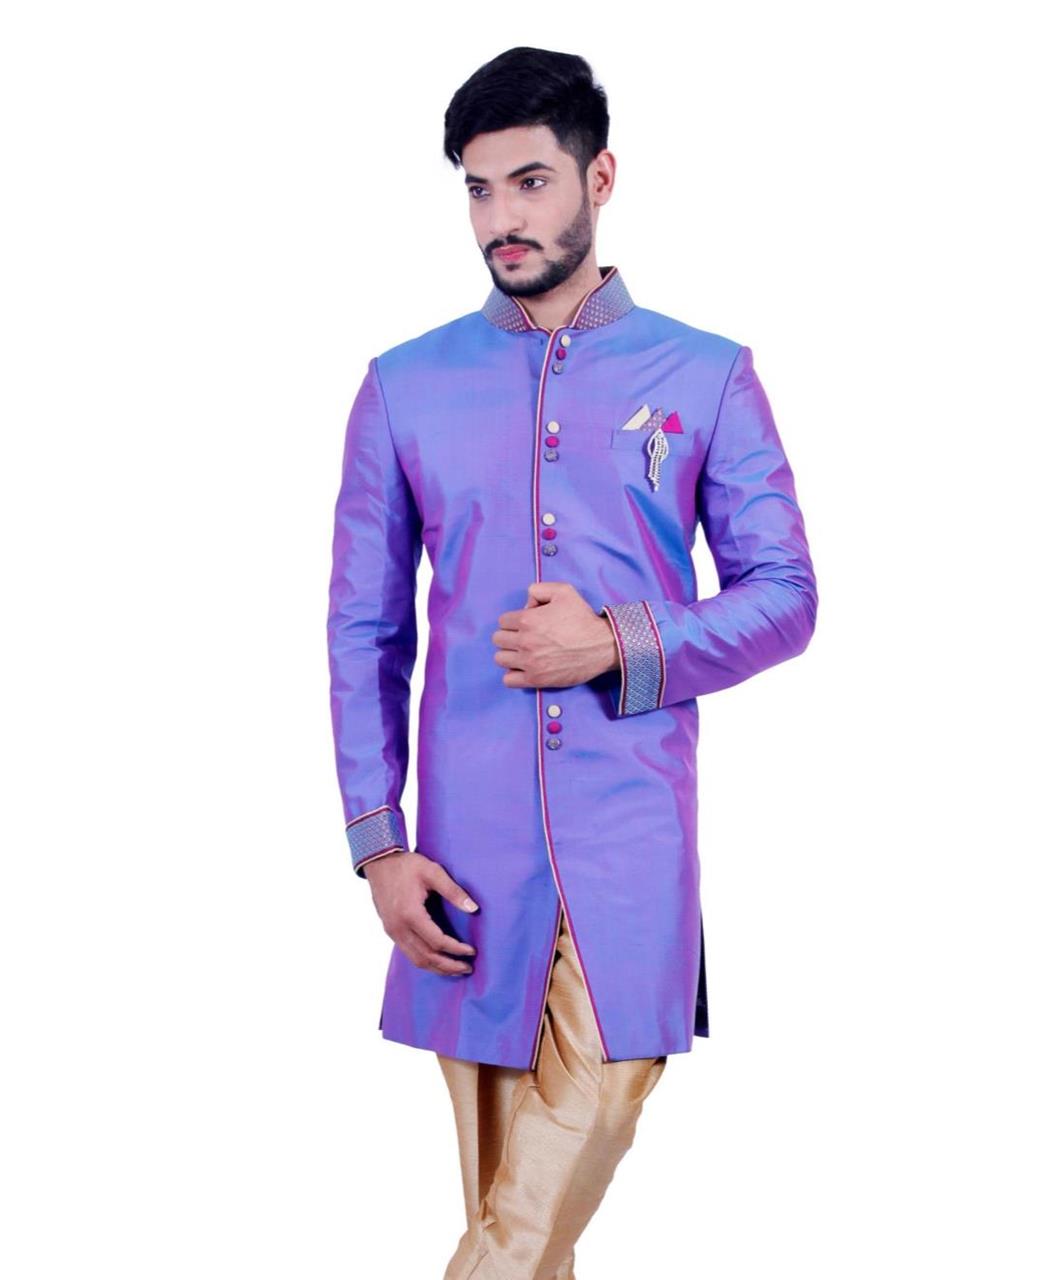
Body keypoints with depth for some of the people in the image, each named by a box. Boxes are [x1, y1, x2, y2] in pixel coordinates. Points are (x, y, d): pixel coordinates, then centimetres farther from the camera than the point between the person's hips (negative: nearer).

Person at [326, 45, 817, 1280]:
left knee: (599, 1097, -11)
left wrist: (621, 647, -13)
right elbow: (364, 630, 7)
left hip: (633, 832, -1)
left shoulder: (706, 377, 4)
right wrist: (378, 842, -1)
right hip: (469, 838, 1)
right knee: (498, 1162, 9)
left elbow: (785, 596, 4)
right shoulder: (405, 386, 7)